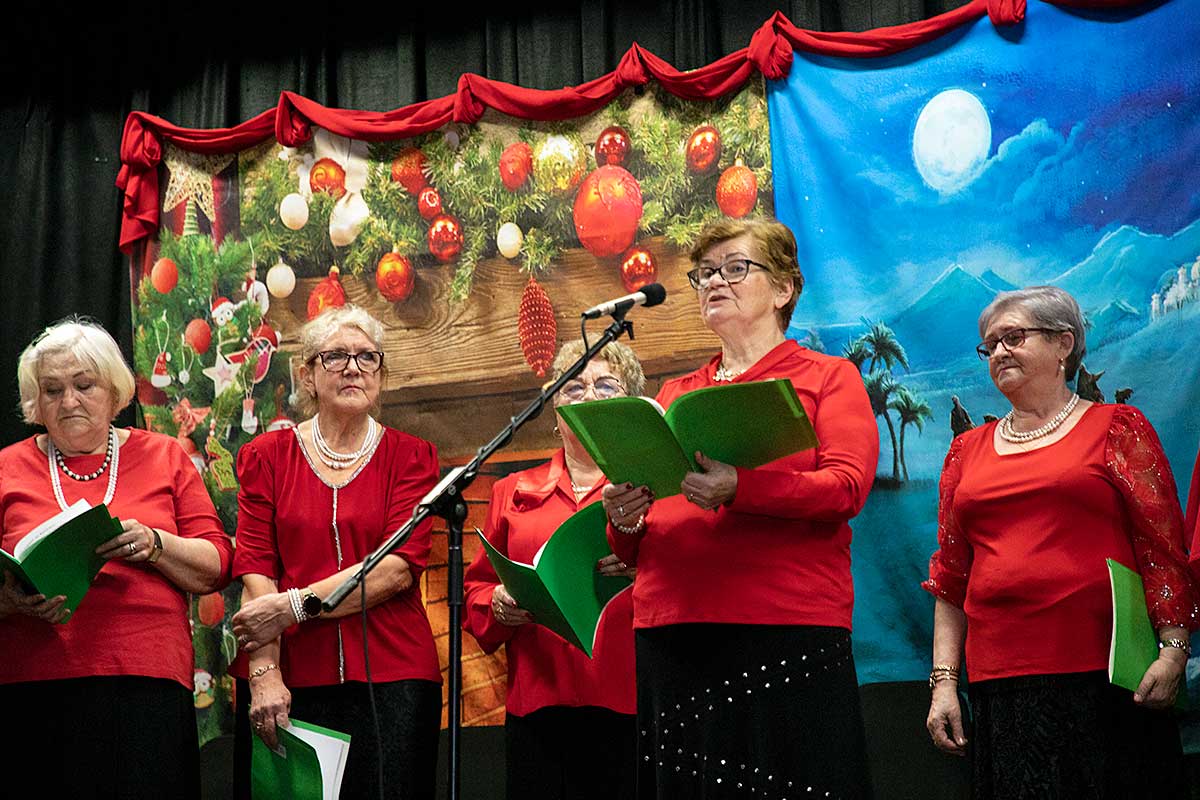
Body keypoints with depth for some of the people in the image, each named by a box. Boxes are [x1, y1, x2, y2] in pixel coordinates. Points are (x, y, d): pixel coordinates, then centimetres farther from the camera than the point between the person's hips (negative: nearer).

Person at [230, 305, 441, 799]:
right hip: (294, 680, 0)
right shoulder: (267, 456, 10)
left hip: (391, 677, 0)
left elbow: (400, 567, -6)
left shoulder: (410, 457, 8)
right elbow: (255, 572, 0)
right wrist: (264, 672, -13)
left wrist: (295, 605, -13)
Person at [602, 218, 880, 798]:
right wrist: (624, 520, -3)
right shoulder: (675, 394, 22)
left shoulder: (827, 377, 11)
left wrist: (738, 489, -23)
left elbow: (847, 486, -8)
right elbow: (633, 551, 21)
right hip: (669, 636, 4)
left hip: (788, 633, -4)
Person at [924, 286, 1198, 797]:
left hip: (1104, 678, -3)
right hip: (1000, 680, 3)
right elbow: (950, 574, 16)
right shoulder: (968, 450, 16)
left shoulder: (1116, 428, 6)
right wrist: (943, 680, 9)